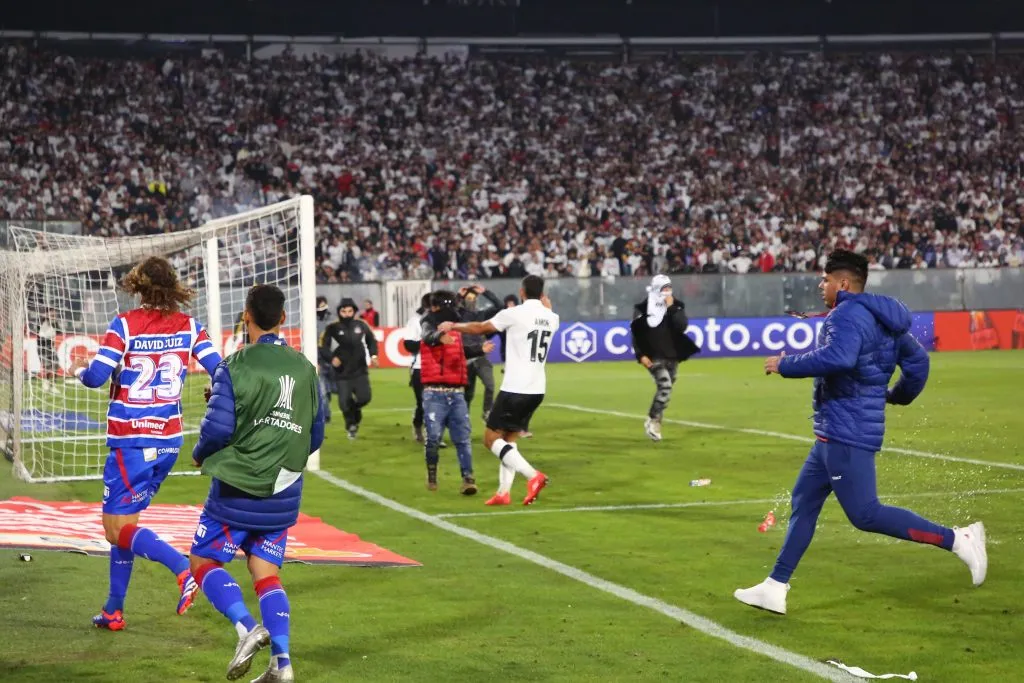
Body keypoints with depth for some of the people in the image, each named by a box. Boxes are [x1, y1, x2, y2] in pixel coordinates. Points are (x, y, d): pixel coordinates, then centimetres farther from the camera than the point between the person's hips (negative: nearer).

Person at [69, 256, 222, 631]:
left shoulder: (125, 325, -12)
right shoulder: (189, 327, 0)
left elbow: (96, 377, -16)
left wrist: (79, 368, 7)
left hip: (131, 442, -6)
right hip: (169, 441, 6)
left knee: (118, 529, 0)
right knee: (122, 522, 18)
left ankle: (184, 569, -23)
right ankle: (114, 610, 20)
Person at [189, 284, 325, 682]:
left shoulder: (235, 367, -12)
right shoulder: (304, 368, 4)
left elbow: (218, 428, -14)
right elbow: (315, 436, 10)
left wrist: (199, 455, 7)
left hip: (237, 489, -5)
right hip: (283, 495, 5)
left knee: (204, 562, 9)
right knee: (266, 573, 10)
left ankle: (247, 628, -13)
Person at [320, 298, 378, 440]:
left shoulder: (361, 325, 1)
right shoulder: (332, 328, -8)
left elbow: (371, 340, 17)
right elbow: (323, 346, -6)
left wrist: (373, 355, 4)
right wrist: (332, 357, -24)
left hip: (360, 370, 2)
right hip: (341, 372, -2)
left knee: (364, 397, -8)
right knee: (344, 402, -3)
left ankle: (354, 409, 28)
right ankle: (351, 424, 24)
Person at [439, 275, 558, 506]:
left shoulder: (514, 314, -10)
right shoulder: (552, 318, 6)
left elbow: (480, 328, 3)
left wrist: (452, 326, 17)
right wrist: (546, 306, 42)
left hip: (515, 389, -7)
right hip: (537, 390, 7)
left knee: (491, 438, -1)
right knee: (509, 439, 16)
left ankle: (533, 476, -16)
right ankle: (504, 492, 9)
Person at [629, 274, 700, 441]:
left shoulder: (676, 305, 4)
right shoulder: (643, 308, -4)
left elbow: (682, 327, -12)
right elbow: (636, 334, -1)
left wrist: (671, 308, -15)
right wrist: (640, 355, -8)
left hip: (672, 357, 4)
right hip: (655, 357, -4)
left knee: (664, 389, 8)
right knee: (665, 386, -20)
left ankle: (654, 422, 21)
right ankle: (653, 420, -9)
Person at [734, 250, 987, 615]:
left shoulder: (848, 315, -16)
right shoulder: (878, 318, 15)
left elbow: (838, 358, -34)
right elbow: (918, 360, 18)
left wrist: (786, 365, -23)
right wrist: (900, 396, 35)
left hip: (846, 433, -11)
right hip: (836, 433, 11)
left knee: (865, 514, -9)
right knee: (803, 502, 13)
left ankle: (958, 540, -6)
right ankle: (775, 588, 15)